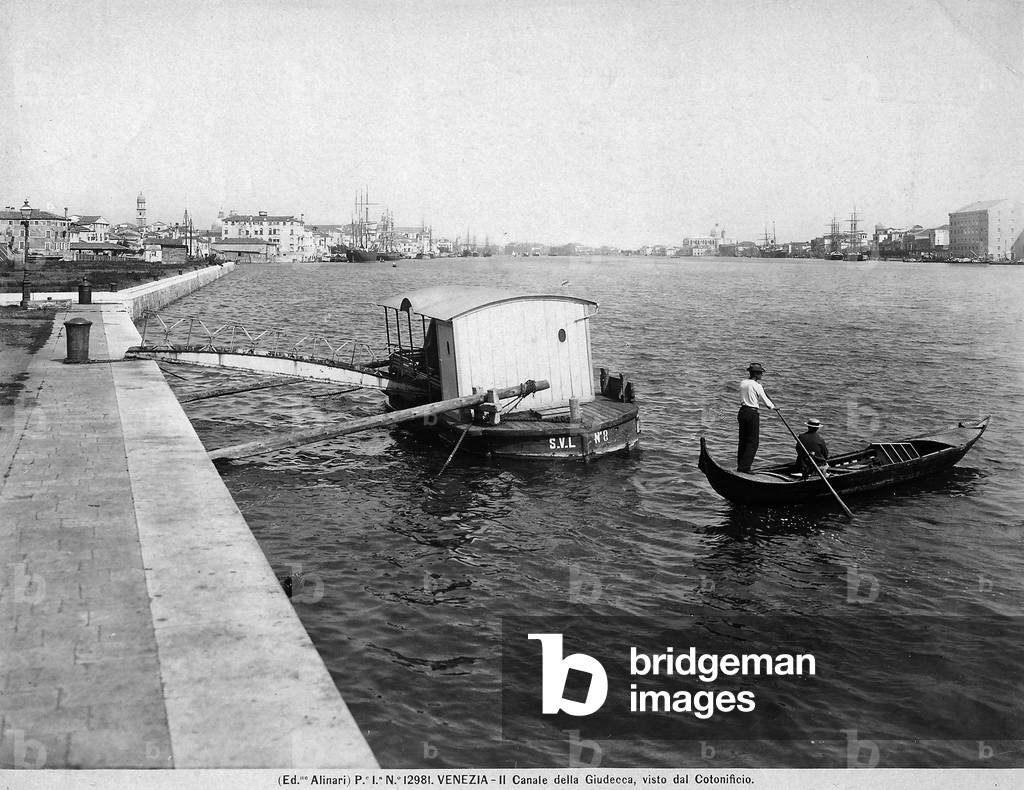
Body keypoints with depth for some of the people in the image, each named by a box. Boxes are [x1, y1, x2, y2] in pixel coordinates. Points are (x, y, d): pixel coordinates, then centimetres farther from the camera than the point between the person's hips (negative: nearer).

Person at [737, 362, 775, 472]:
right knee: (753, 442, 0)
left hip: (742, 412, 7)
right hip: (752, 414, -7)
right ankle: (744, 467, -5)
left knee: (743, 440, 14)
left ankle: (740, 466, 19)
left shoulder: (742, 383, 7)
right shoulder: (757, 386, -13)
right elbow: (765, 400, -5)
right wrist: (773, 406, 14)